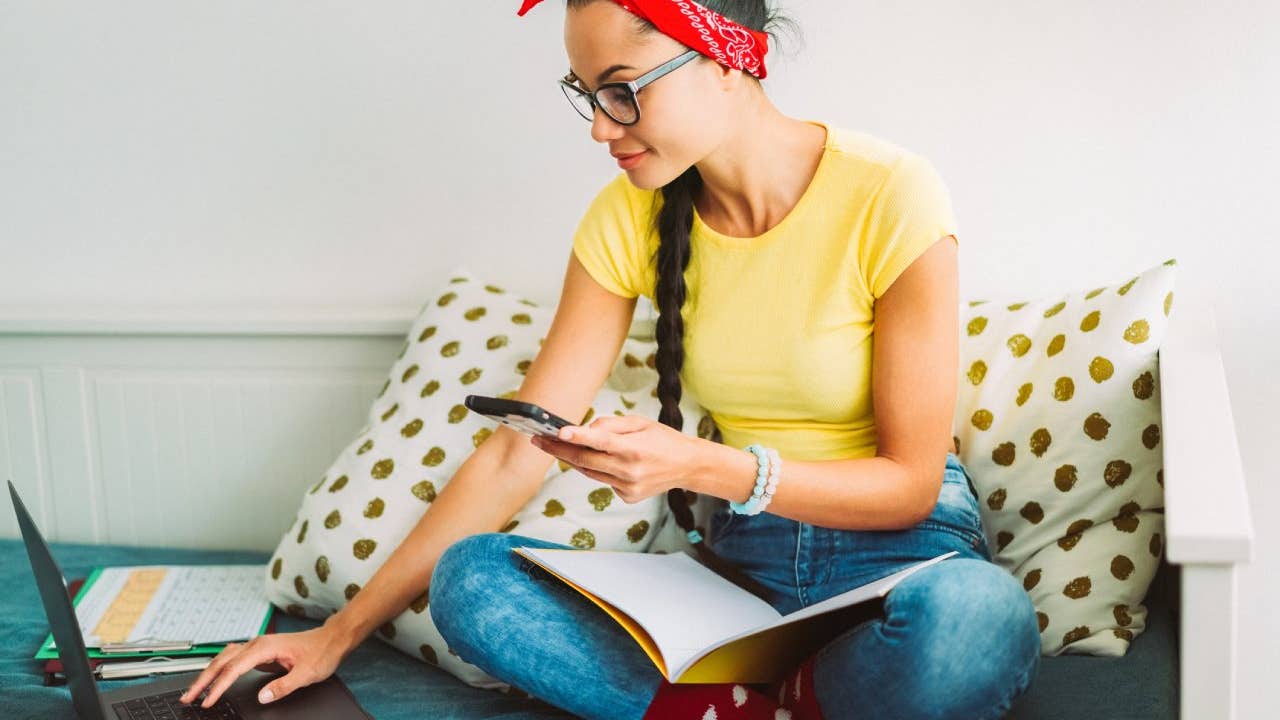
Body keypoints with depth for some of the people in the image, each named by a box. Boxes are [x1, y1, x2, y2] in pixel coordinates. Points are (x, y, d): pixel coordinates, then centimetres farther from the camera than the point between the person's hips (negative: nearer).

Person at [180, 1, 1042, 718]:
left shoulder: (889, 197, -17)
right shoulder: (630, 219, -4)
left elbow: (909, 482, -13)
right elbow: (518, 447, -3)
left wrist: (699, 466, -28)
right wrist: (340, 633, -6)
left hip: (903, 545, -3)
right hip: (739, 556, 4)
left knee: (965, 621, -41)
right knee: (470, 582, -21)